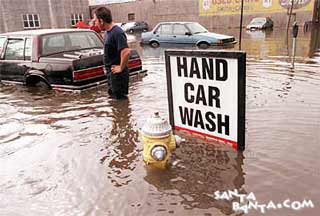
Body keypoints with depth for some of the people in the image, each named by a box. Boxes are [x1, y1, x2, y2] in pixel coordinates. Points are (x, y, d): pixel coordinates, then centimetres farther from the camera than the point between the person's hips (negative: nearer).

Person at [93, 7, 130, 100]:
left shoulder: (117, 32, -20)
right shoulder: (107, 32, 10)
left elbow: (126, 52, -31)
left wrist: (121, 68, -20)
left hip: (117, 74, -10)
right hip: (111, 72, 10)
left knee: (120, 99, -2)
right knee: (113, 96, 21)